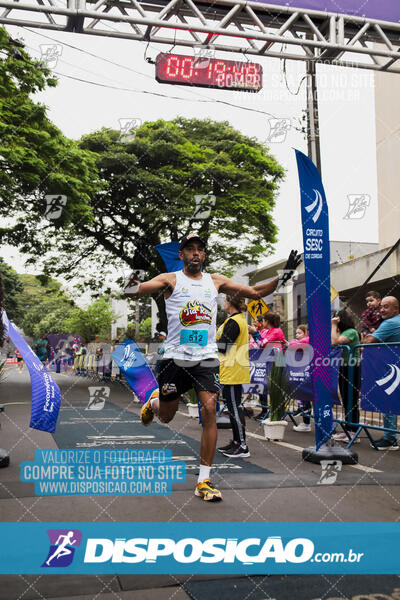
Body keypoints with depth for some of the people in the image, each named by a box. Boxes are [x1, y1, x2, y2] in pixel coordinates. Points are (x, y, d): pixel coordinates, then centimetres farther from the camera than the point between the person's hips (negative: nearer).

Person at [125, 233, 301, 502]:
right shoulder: (170, 279, -1)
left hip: (206, 358, 2)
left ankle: (204, 480, -4)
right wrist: (132, 285, -39)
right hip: (176, 357, -1)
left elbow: (256, 292, 12)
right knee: (166, 416, 11)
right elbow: (132, 291, -15)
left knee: (209, 409, -14)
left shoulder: (216, 281, 9)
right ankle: (152, 404, 52)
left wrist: (284, 277, -1)